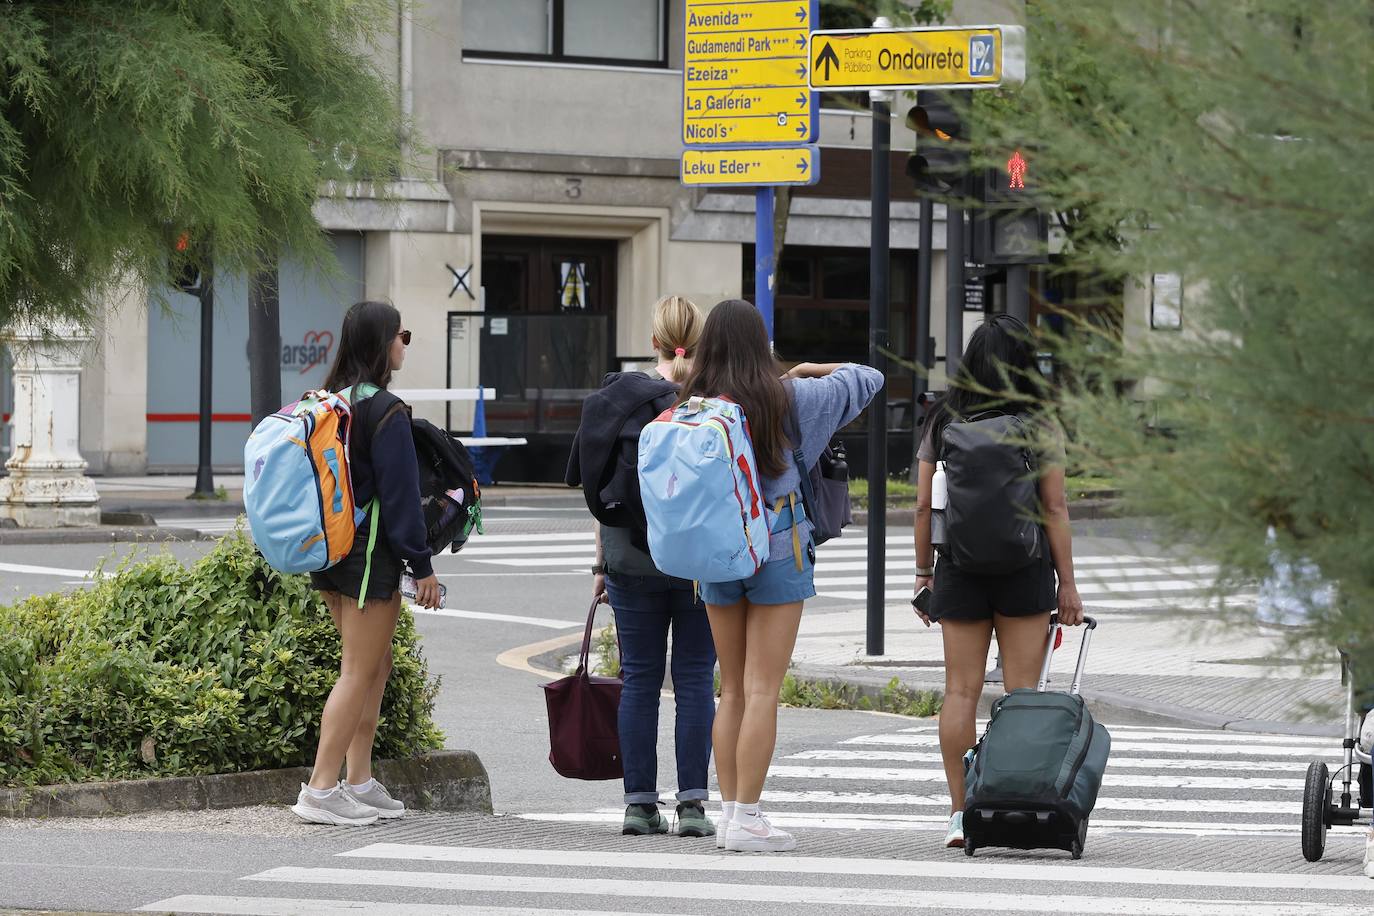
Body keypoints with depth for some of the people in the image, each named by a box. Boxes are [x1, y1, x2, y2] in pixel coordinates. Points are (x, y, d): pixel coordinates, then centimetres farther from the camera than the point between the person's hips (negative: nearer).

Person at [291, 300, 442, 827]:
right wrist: (422, 567, -11)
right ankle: (320, 791, -7)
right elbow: (400, 495, -16)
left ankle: (359, 784, 18)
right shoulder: (384, 412, -15)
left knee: (376, 665, 17)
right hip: (370, 555, -9)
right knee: (359, 672, -4)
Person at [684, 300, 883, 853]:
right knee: (762, 691, -4)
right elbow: (868, 380, 2)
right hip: (776, 548, -4)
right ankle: (747, 820, -7)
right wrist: (814, 370, 17)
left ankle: (729, 811, 12)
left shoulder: (693, 406, -1)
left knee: (732, 689, 13)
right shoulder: (789, 399, -7)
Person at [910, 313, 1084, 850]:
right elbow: (1055, 509, -6)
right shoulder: (1038, 428, -5)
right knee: (1022, 692, 2)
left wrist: (924, 574, 13)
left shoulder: (943, 424, 3)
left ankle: (959, 812, 3)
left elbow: (924, 507, 4)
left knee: (961, 690, 4)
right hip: (1024, 566, -2)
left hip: (958, 566, 2)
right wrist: (1067, 583, 0)